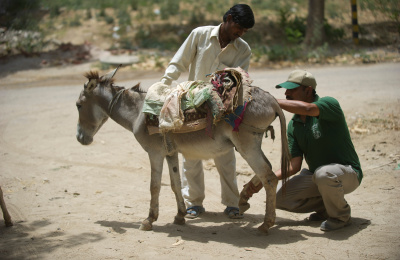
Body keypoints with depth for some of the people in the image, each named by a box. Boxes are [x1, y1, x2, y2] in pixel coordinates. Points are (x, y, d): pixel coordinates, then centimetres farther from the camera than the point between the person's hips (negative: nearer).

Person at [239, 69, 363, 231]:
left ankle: (341, 215, -11)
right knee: (280, 198, -8)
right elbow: (294, 165, -4)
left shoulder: (329, 104, -17)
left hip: (347, 172, -6)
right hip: (316, 174, 7)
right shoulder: (293, 125, 2)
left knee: (324, 174, -40)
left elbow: (307, 108, -42)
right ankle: (326, 207, 12)